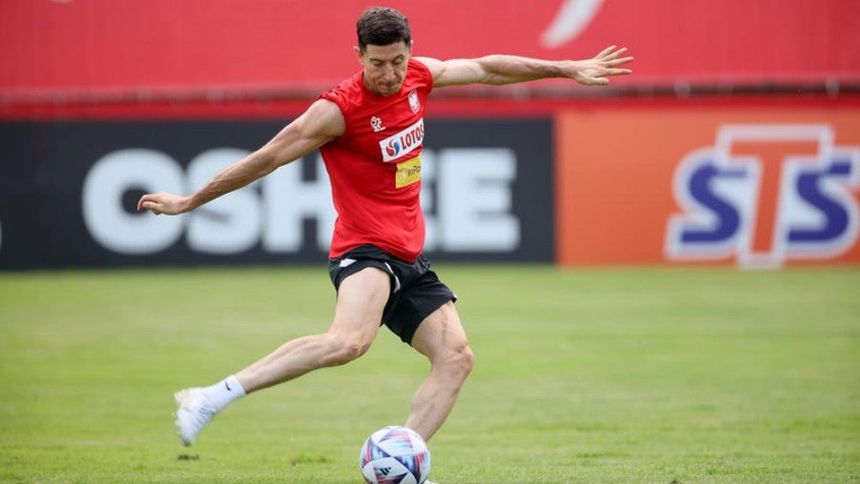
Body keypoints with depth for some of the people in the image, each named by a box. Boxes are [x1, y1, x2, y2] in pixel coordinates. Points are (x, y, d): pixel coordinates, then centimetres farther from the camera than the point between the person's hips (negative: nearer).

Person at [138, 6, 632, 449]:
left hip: (408, 257, 8)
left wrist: (568, 68, 24)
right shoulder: (339, 109, -15)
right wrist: (189, 202, -4)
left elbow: (486, 68, 19)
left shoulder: (420, 76, 4)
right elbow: (267, 159, -10)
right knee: (350, 341, -34)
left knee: (456, 357, -5)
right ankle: (217, 395, -35)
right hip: (364, 249, -8)